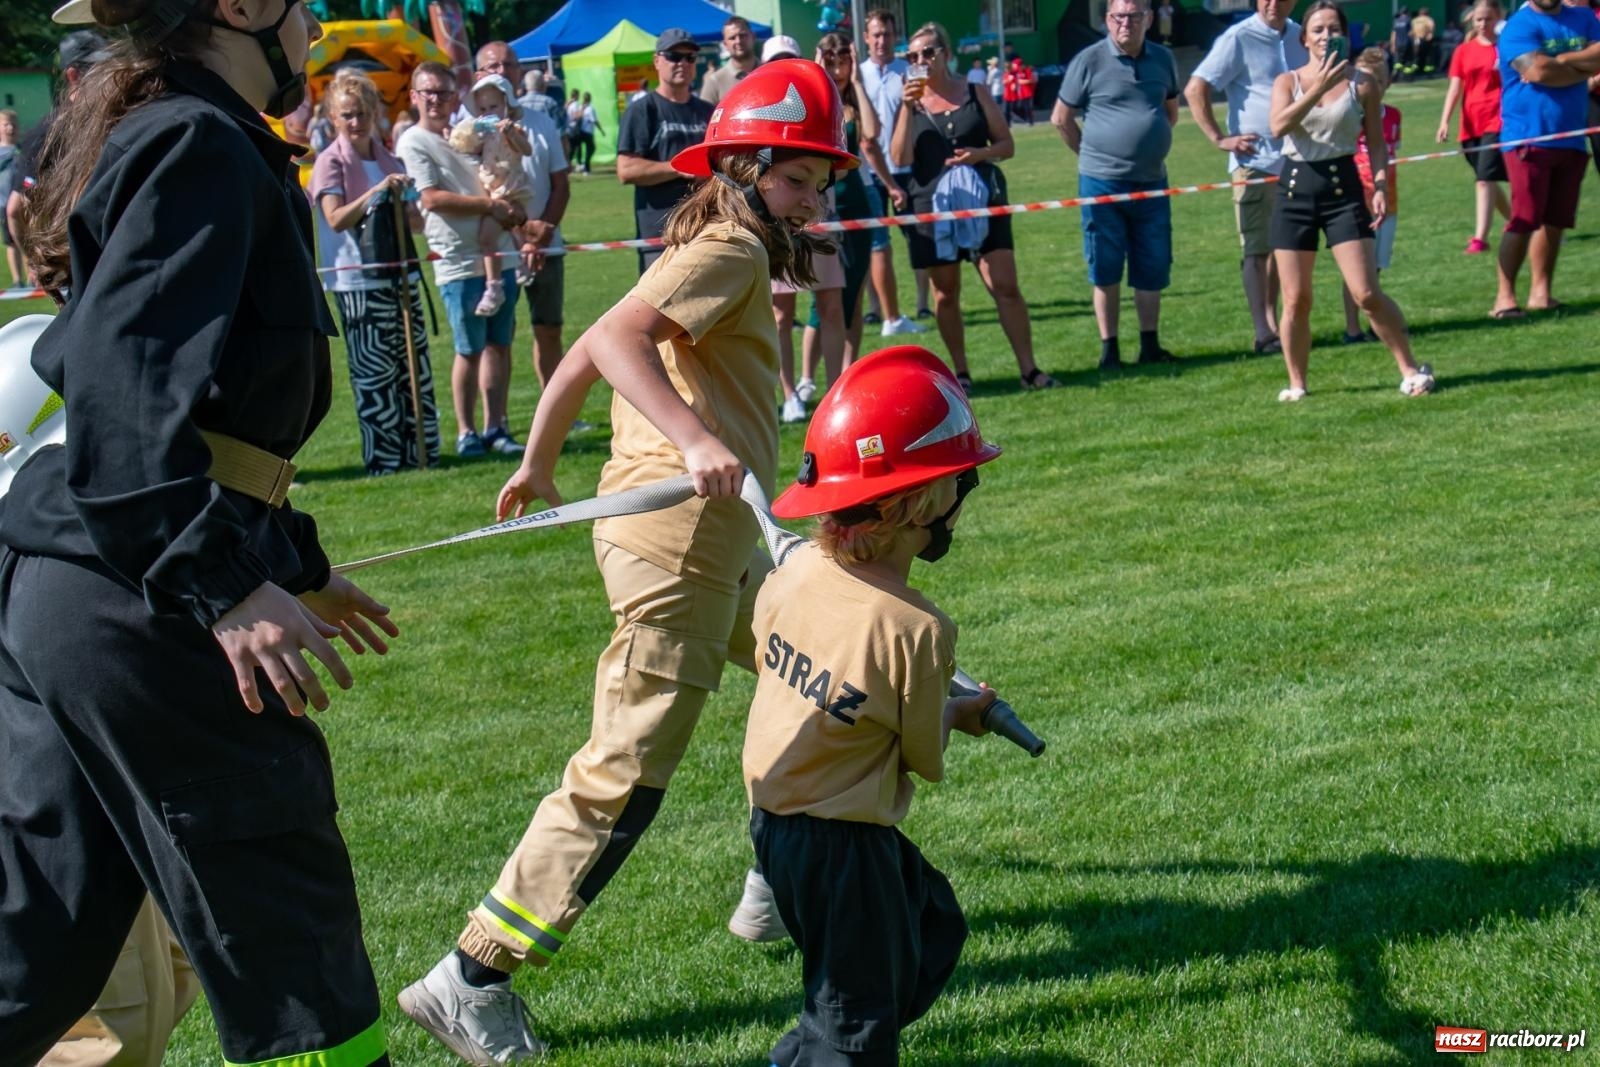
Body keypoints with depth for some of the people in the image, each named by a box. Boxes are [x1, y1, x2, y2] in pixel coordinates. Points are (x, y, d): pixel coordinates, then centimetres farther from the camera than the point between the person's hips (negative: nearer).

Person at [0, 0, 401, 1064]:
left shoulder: (151, 135, 19)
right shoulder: (202, 146, -11)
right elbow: (125, 388, -23)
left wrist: (294, 564, 27)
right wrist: (225, 586, -27)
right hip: (141, 603, -10)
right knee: (287, 931, 3)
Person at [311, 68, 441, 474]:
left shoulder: (388, 160, 14)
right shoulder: (331, 161, -4)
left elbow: (414, 220, 22)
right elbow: (335, 219, -19)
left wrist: (404, 198, 0)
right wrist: (377, 191, -30)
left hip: (400, 276, 6)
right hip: (358, 283, -6)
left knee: (416, 369, 8)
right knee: (375, 374, -3)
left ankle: (423, 453, 16)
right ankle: (383, 460, 3)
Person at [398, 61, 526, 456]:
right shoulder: (413, 143, -4)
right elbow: (432, 199, -14)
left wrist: (511, 212, 0)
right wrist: (491, 205, -15)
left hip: (498, 254, 6)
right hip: (459, 262, -6)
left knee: (500, 344, 7)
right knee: (470, 350, -1)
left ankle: (495, 427, 14)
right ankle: (466, 432, 9)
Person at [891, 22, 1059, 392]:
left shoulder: (974, 94, 7)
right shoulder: (911, 103, 6)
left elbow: (1007, 144, 9)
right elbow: (900, 158, -6)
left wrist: (980, 153, -12)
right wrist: (908, 107, -13)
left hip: (982, 201, -1)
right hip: (933, 205, 1)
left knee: (1005, 285, -7)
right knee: (945, 294, 6)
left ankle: (1029, 369, -4)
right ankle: (960, 372, 17)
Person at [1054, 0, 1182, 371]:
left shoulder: (1163, 59, 5)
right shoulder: (1089, 61, -7)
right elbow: (1061, 118, 0)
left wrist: (1151, 149, 14)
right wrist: (1093, 154, 4)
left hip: (1151, 183, 4)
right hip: (1102, 183, -4)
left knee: (1153, 270, 8)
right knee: (1105, 271, 3)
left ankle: (1150, 345, 18)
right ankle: (1109, 350, 9)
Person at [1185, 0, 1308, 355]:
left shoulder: (1299, 36, 9)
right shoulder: (1238, 39, -9)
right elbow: (1194, 90, -12)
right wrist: (1221, 139, -14)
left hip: (1295, 161, 6)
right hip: (1255, 161, -6)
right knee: (1257, 249, -2)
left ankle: (1272, 323, 20)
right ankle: (1263, 334, -2)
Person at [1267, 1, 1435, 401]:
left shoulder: (1361, 84, 3)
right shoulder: (1287, 81, 4)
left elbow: (1376, 143, 6)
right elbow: (1278, 126, -14)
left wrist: (1381, 187, -8)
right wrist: (1318, 87, -20)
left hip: (1343, 187, -1)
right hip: (1296, 187, 2)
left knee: (1367, 293, -9)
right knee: (1296, 300, 2)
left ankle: (1410, 369, 5)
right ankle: (1296, 383, 16)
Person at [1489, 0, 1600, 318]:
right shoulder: (1519, 27, -7)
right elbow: (1539, 70, -20)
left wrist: (1560, 62, -14)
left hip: (1571, 138, 6)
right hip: (1529, 138, -6)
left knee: (1555, 220, 6)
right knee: (1524, 219, -11)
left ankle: (1541, 292, 13)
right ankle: (1505, 295, -7)